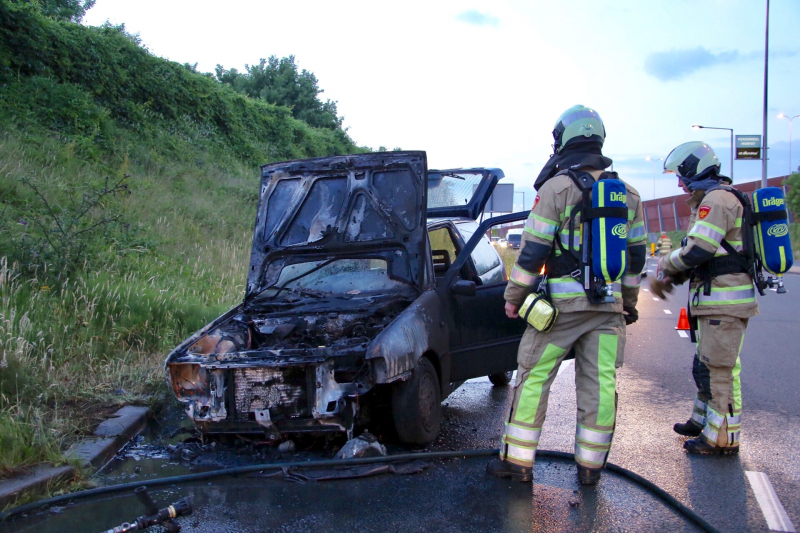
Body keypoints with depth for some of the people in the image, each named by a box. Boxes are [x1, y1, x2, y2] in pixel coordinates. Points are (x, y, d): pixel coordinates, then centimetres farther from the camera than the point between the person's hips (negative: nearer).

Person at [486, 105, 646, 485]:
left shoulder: (556, 187, -7)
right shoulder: (627, 194, 10)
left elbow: (533, 249, -9)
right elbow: (636, 254, 14)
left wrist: (514, 296, -1)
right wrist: (629, 302, 22)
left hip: (563, 301, -4)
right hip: (609, 304, 5)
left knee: (534, 377, 4)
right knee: (600, 383, 8)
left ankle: (517, 460, 10)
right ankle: (590, 464, 15)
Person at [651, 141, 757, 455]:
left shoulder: (717, 199, -15)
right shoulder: (710, 200, 19)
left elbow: (697, 251, -23)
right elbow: (704, 253, 20)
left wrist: (666, 264, -5)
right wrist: (670, 277, 7)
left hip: (725, 302, -11)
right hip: (715, 299, 11)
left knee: (719, 368, -6)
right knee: (706, 364, 19)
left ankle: (723, 438, 1)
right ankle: (703, 420, 32)